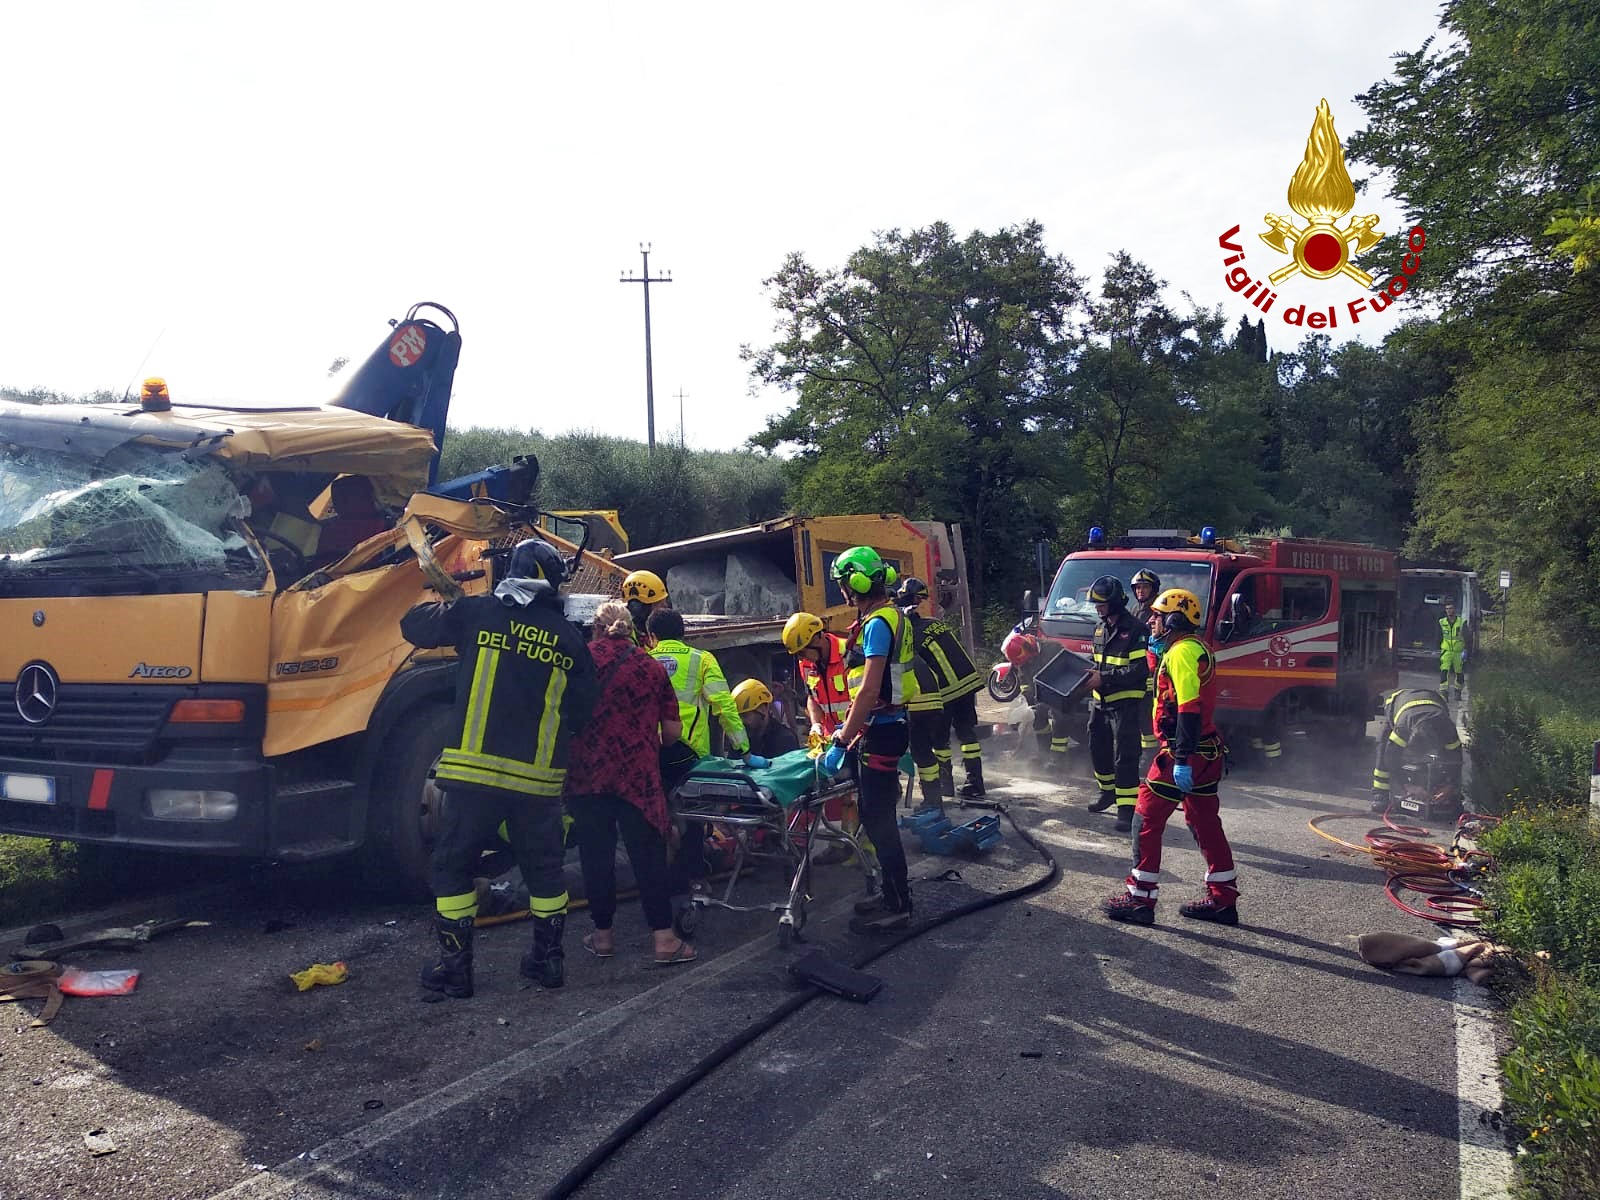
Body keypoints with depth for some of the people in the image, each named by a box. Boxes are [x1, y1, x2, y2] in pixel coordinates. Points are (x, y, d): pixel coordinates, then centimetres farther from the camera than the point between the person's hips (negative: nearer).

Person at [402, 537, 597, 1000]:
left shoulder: (479, 612, 1)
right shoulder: (570, 639, 6)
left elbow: (413, 626, 11)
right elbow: (580, 713, 10)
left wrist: (446, 606, 29)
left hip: (475, 770, -2)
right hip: (539, 778, 2)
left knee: (453, 866, 12)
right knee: (544, 869, 18)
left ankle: (455, 966, 14)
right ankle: (548, 959, 27)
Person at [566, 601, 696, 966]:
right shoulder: (651, 667, 5)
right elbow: (673, 731, 6)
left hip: (586, 774, 0)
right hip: (639, 775, 0)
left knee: (596, 855, 10)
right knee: (648, 854, 4)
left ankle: (603, 935, 19)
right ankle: (664, 939, 3)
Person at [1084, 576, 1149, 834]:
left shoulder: (1133, 630, -15)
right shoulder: (1100, 628, 11)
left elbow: (1141, 669, -21)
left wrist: (1105, 678, -23)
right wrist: (1091, 676, 2)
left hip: (1125, 702, -8)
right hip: (1100, 700, 9)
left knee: (1125, 756, -9)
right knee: (1098, 749, 19)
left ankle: (1127, 809, -7)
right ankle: (1108, 792, 39)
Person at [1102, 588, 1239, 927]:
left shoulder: (1182, 651, -15)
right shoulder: (1196, 649, 16)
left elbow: (1189, 709, -23)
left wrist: (1182, 759, -27)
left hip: (1185, 754, -10)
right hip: (1207, 752, 10)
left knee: (1146, 820, -3)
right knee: (1205, 824, 14)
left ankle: (1140, 898, 1)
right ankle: (1223, 899, 20)